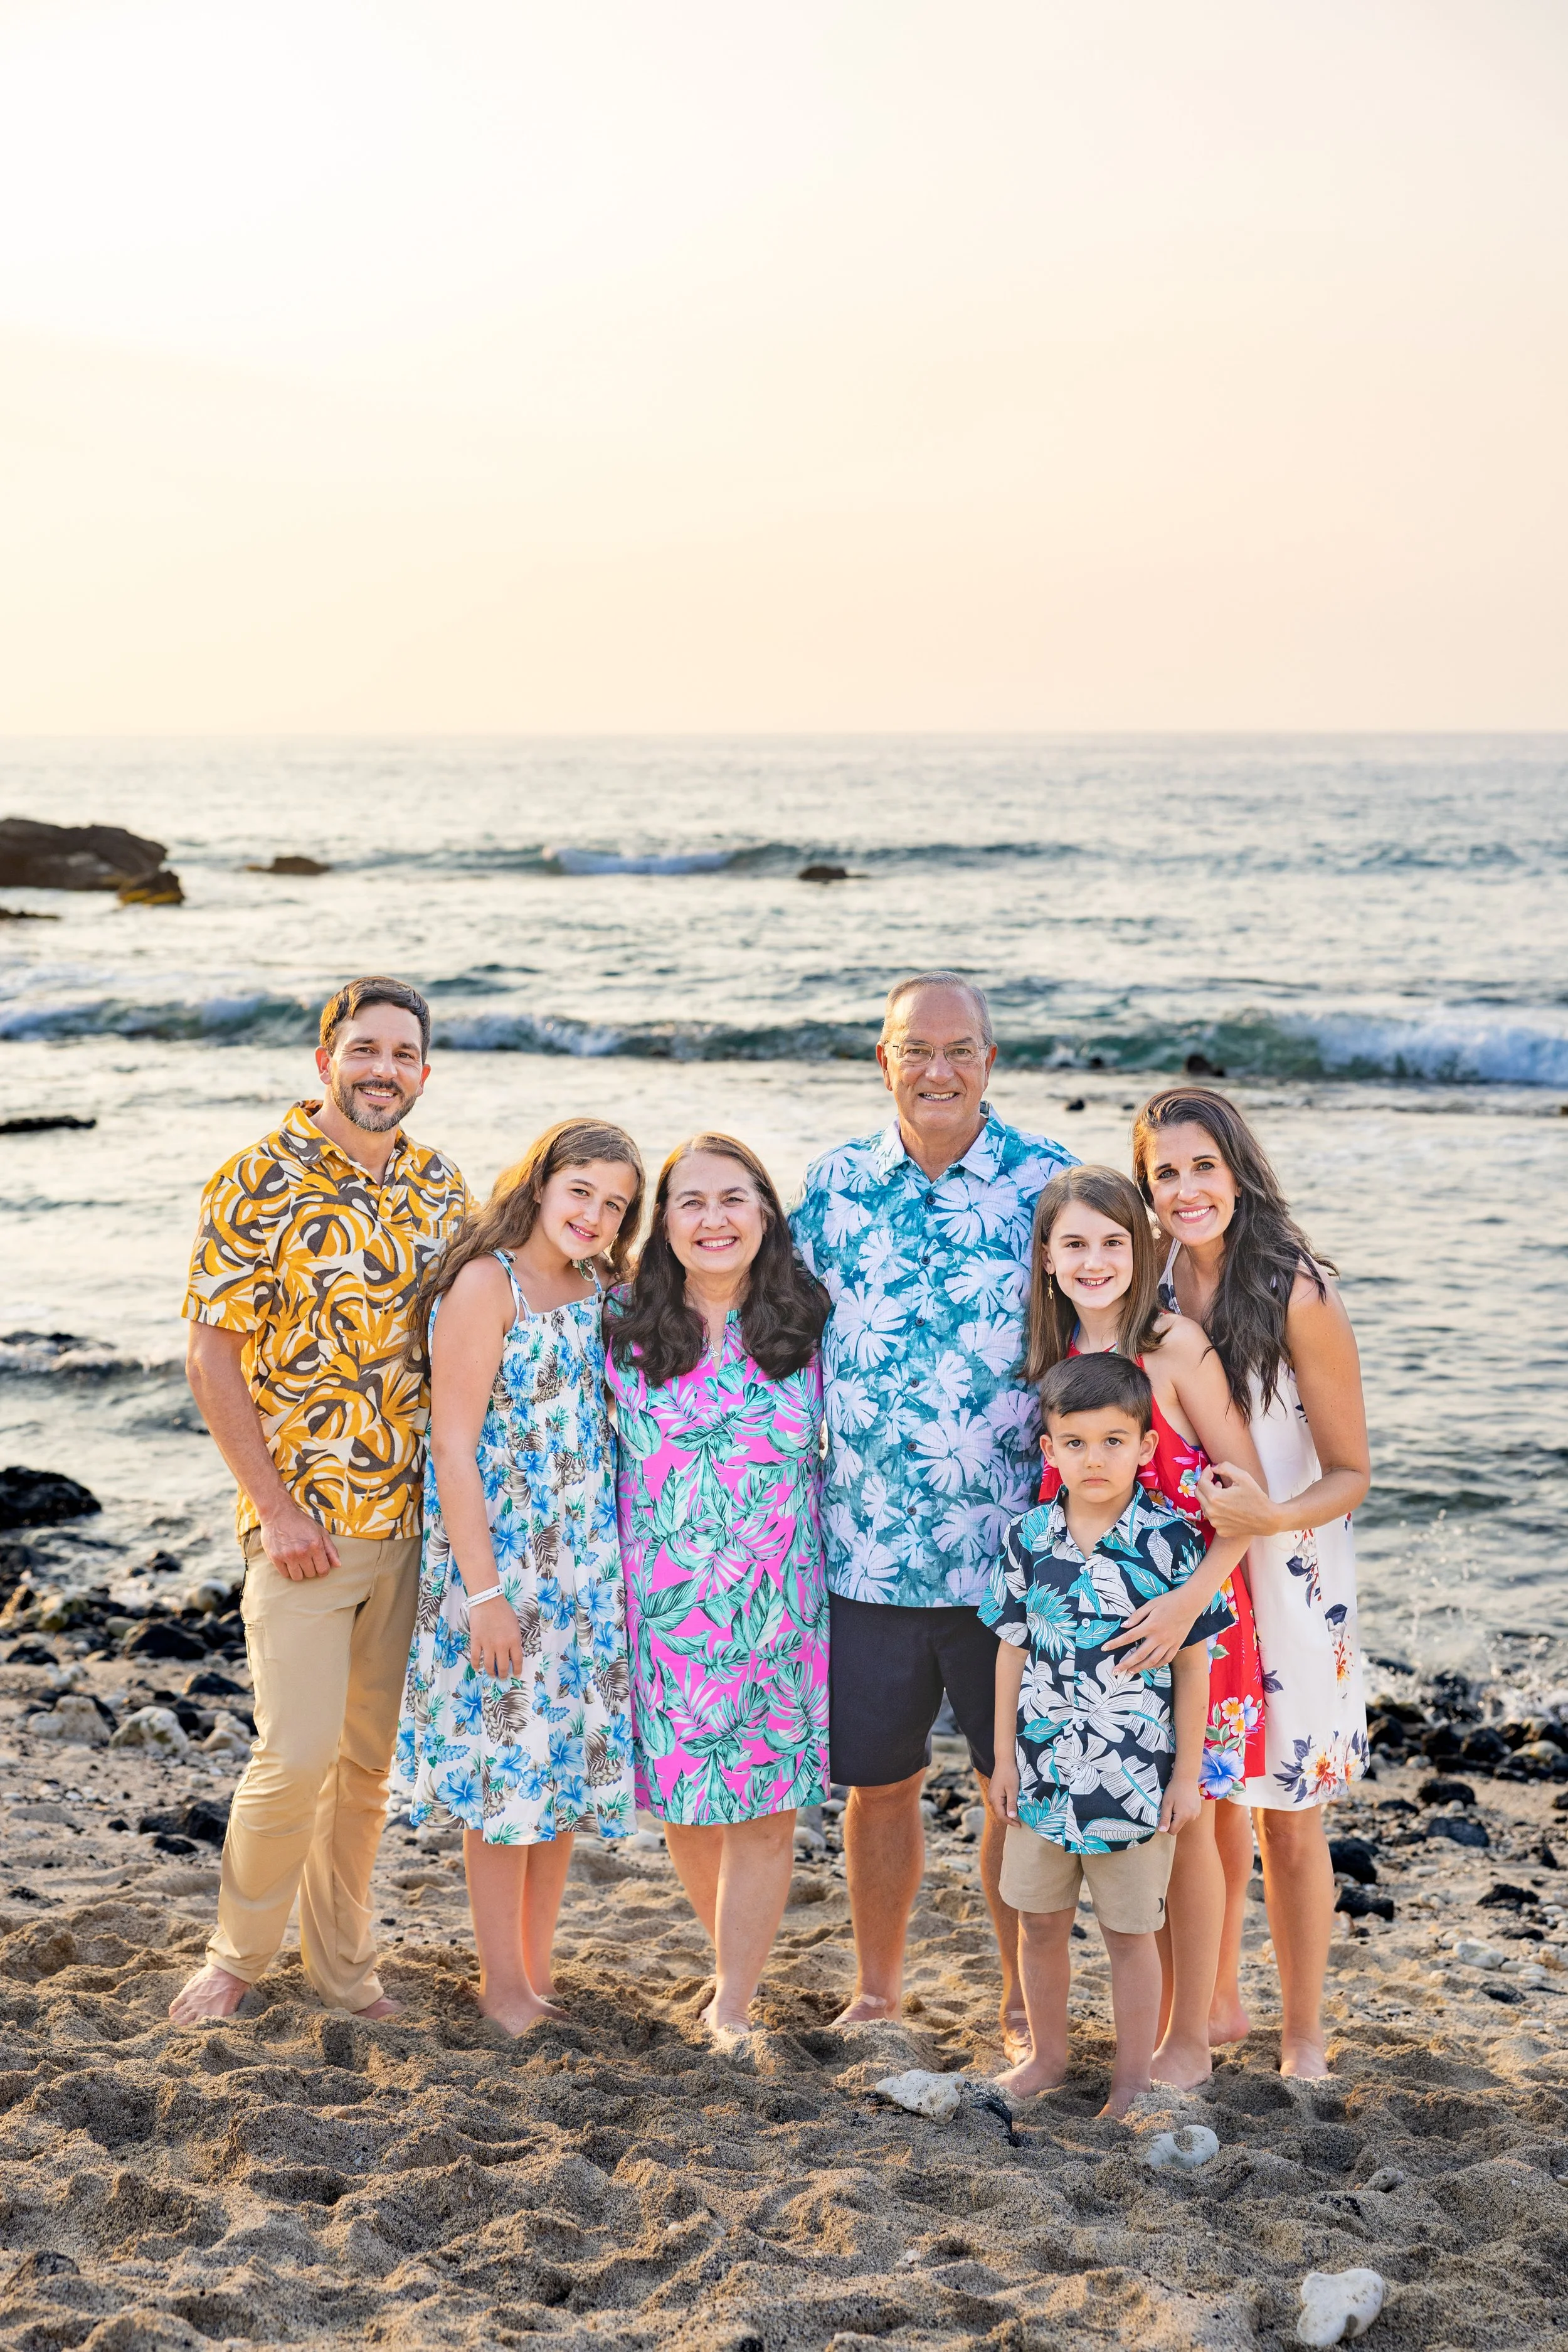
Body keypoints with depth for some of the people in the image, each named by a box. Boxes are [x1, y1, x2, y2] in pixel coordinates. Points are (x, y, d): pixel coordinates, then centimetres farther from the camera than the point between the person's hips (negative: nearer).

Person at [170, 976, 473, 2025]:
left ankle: (342, 1958, 27)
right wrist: (274, 1507, -13)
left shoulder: (443, 1186, 7)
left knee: (373, 1753, 12)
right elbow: (212, 1356, -9)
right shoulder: (260, 1181, -9)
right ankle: (238, 1952, 15)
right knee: (298, 1753, -7)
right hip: (304, 1523, -5)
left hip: (414, 1520, 5)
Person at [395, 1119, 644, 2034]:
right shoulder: (486, 1284, -11)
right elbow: (454, 1446, -15)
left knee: (570, 1760, 12)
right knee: (507, 1766, 1)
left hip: (589, 1568, 6)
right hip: (501, 1562, -6)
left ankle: (539, 1967, 25)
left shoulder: (605, 1291, 9)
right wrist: (483, 1592, -18)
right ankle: (501, 1983, 14)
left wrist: (619, 1564, 9)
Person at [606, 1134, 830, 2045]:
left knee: (765, 1813, 1)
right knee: (684, 1802, 8)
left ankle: (732, 2006, 13)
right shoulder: (625, 1326, -1)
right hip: (662, 1605, 0)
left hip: (779, 1608, 0)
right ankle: (740, 1960, 32)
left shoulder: (806, 1323, -1)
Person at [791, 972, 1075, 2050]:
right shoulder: (835, 1185, 5)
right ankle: (877, 1989, 31)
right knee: (877, 1782, 12)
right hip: (866, 1551, 2)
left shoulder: (1054, 1182, -2)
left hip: (1010, 1554, -2)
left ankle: (1023, 2002, 22)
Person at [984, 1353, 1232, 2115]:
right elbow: (1012, 1653, 6)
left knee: (1129, 1932, 8)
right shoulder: (1028, 1540, -2)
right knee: (1038, 1923, 16)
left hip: (1136, 1780, -3)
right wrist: (1004, 1759, 7)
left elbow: (1192, 1665, -6)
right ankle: (1047, 2056, 35)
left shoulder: (1170, 1541, -11)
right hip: (1042, 1773, 4)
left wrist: (1187, 1774, -5)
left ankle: (1134, 2076, 24)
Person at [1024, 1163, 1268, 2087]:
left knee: (1184, 1823, 4)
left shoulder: (1176, 1345, -14)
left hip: (1187, 1609, -5)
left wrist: (1190, 1601, -24)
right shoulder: (1056, 1354, 3)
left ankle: (1189, 2036, 19)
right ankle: (1187, 2004, 28)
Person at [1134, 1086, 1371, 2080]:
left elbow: (1351, 1473, -10)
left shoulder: (1298, 1296, -16)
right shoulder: (1153, 1289, -1)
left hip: (1287, 1585, -4)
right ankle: (1217, 1998, 34)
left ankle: (1303, 2034, 22)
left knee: (1289, 1821, 5)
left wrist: (1271, 1516, -29)